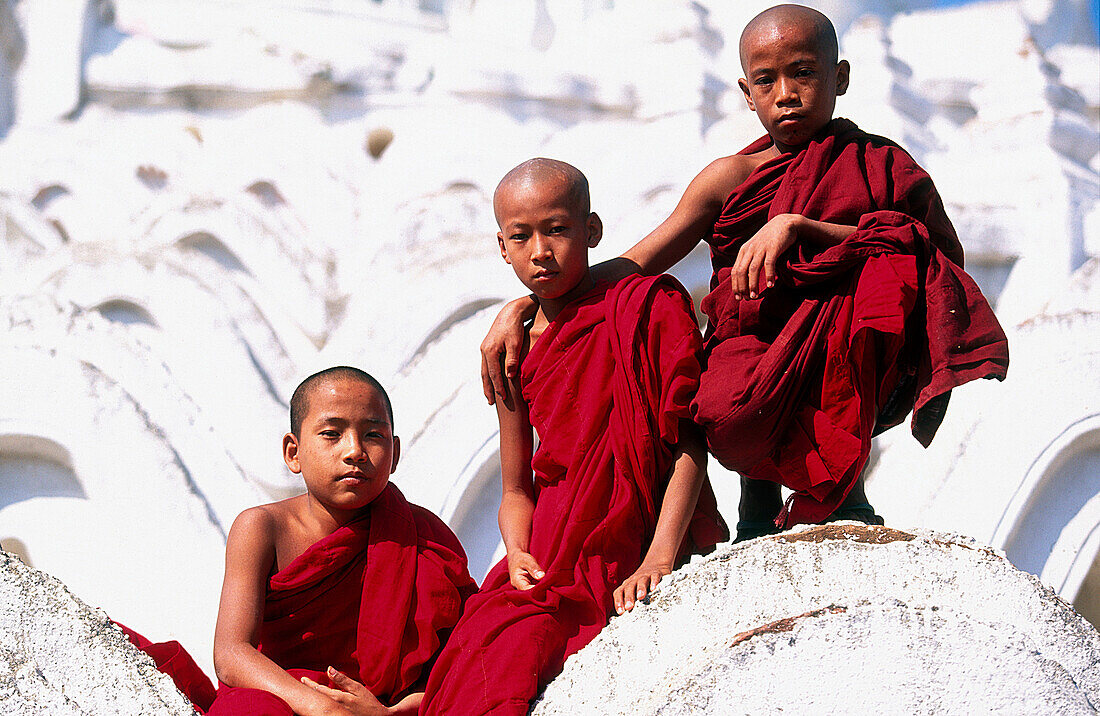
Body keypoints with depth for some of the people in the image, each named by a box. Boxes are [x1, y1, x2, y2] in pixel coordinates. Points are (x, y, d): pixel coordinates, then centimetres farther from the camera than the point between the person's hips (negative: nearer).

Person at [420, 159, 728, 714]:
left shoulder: (648, 306, -1)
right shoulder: (515, 355, 15)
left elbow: (690, 445, -7)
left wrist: (659, 560, -18)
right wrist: (518, 554, -3)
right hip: (552, 567, 4)